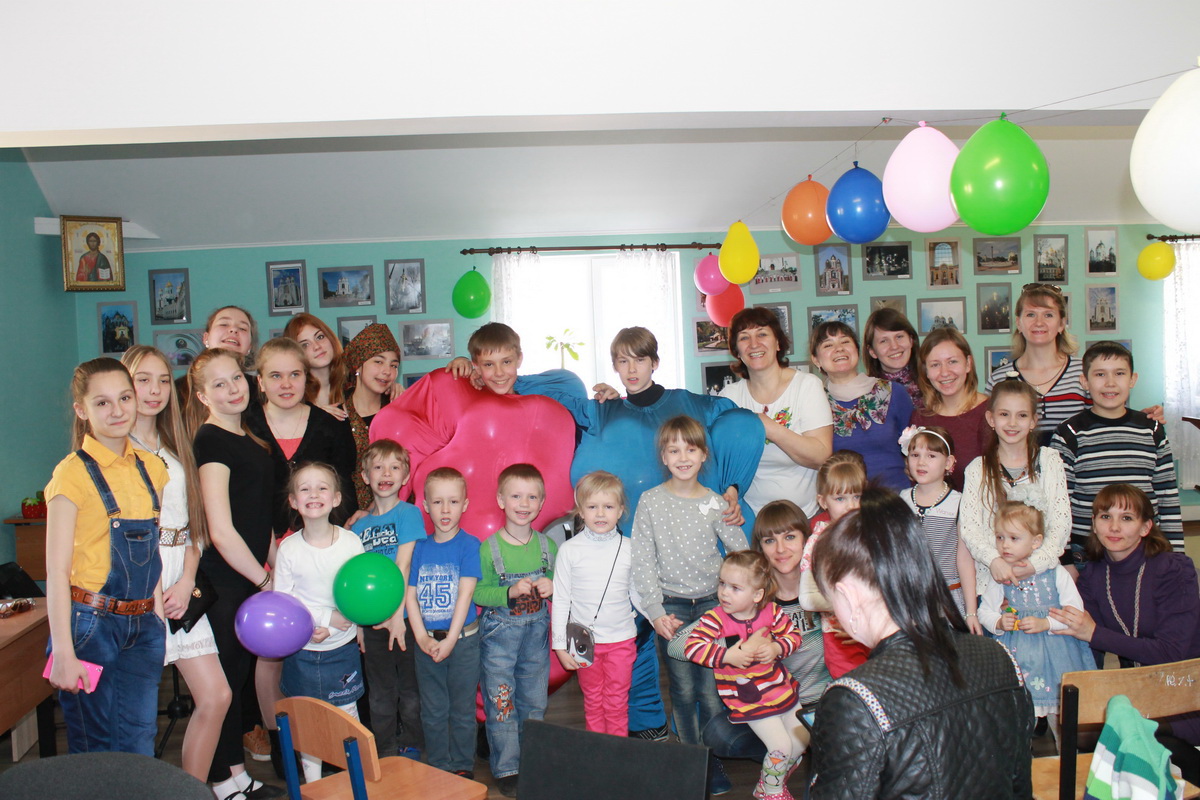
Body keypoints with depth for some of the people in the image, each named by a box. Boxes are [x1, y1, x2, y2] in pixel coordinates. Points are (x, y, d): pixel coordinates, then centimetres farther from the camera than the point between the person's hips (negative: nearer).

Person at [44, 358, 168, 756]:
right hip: (91, 623, -5)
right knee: (94, 747, 5)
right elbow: (57, 570, -11)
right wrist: (63, 653, -15)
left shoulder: (151, 468, 8)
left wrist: (158, 608, 9)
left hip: (144, 625, 5)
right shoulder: (74, 473, -10)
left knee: (139, 744, 9)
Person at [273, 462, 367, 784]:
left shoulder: (351, 542, -7)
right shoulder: (289, 548, -6)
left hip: (343, 647, 0)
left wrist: (333, 622, -18)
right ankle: (312, 784, 25)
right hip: (302, 651, 1)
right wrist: (307, 630, -19)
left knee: (348, 715, 8)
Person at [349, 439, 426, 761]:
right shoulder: (359, 524, 8)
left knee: (410, 691, 8)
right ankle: (383, 752, 25)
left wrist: (398, 615, -16)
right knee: (380, 695, 12)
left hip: (404, 616, -3)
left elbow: (403, 568, -12)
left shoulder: (409, 513, -4)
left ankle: (411, 747, 25)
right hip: (371, 620, 3)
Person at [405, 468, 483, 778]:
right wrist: (422, 638, -8)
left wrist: (450, 640, -15)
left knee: (462, 711, 7)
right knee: (433, 712, 12)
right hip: (427, 642, 3)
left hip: (463, 640, -3)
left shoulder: (469, 544, -5)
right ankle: (439, 767, 27)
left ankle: (463, 767, 22)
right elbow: (410, 595, 2)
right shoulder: (420, 548, 5)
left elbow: (465, 594, -11)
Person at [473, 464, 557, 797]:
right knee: (501, 704, 3)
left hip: (537, 633, 4)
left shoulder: (548, 546, 0)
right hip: (499, 635, -3)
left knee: (535, 702, 14)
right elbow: (477, 593, -13)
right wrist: (510, 592, -26)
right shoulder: (488, 548, -11)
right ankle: (505, 768, 16)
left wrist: (552, 587, -12)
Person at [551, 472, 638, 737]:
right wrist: (560, 644, -3)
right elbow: (560, 599, -3)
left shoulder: (629, 549, -3)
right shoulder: (570, 550, -7)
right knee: (593, 701, 12)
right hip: (585, 639, 0)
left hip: (622, 638, 1)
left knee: (617, 703, 7)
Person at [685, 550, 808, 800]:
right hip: (750, 702, -5)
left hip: (783, 689, 5)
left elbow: (793, 634, 4)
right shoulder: (716, 619, -18)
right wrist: (728, 656, -30)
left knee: (802, 739, 13)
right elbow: (692, 646, -25)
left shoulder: (771, 612, -7)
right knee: (781, 746, -11)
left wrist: (776, 648, -16)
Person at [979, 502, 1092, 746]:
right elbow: (985, 611, 5)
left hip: (1054, 650, -1)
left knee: (1061, 717, 7)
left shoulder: (1056, 574, -5)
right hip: (1015, 653, 1)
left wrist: (1046, 623, -17)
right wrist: (998, 623, -15)